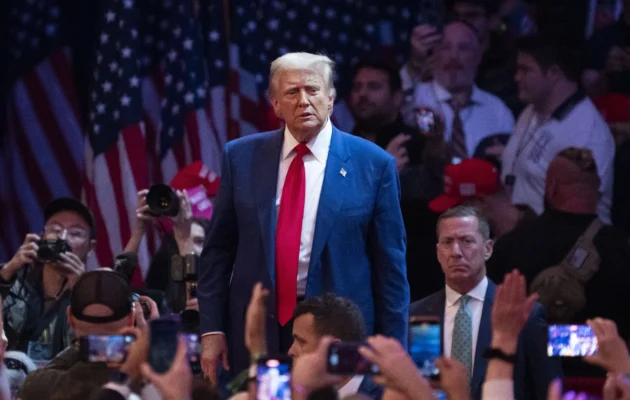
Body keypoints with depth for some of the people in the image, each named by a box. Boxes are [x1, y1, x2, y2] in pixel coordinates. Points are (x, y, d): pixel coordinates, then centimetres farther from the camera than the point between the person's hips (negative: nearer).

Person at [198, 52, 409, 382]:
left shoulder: (373, 165, -1)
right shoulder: (241, 156, 5)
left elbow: (389, 266, 1)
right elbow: (218, 250, 9)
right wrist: (212, 329, 2)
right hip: (256, 331, 2)